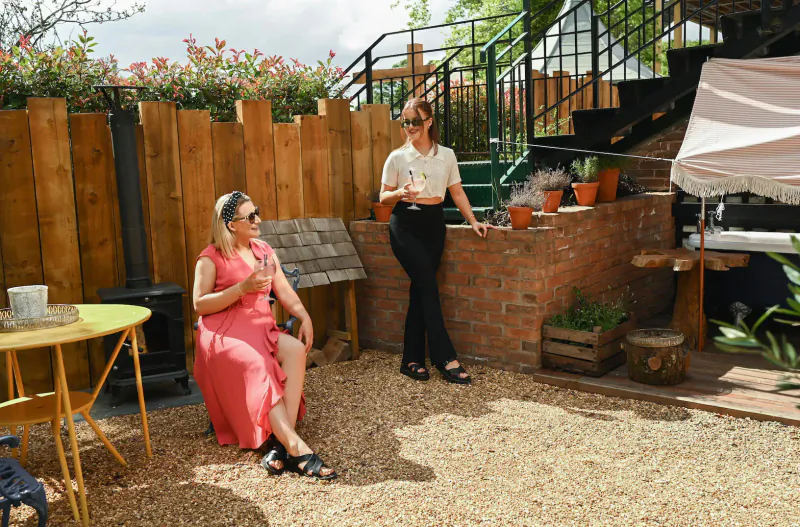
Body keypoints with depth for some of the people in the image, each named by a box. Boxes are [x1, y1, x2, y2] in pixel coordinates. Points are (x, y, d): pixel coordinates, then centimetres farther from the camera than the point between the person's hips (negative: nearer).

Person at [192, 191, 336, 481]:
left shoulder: (264, 251, 18)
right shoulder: (211, 258, 1)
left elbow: (285, 292, 12)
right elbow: (199, 305, -7)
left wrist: (305, 317, -7)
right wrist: (242, 288, -15)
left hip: (262, 329, 5)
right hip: (224, 332, -5)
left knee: (295, 349, -28)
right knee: (257, 365, -36)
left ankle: (281, 442, -33)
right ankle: (296, 446, -41)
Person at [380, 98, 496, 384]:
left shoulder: (446, 155, 6)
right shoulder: (397, 157, -1)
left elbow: (457, 192, 12)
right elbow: (384, 197, 2)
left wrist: (473, 221, 3)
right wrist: (401, 193, -19)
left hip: (434, 224, 3)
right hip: (405, 224, -3)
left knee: (421, 290, 4)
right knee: (428, 287, -11)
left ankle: (412, 361, 11)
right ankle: (447, 360, -9)